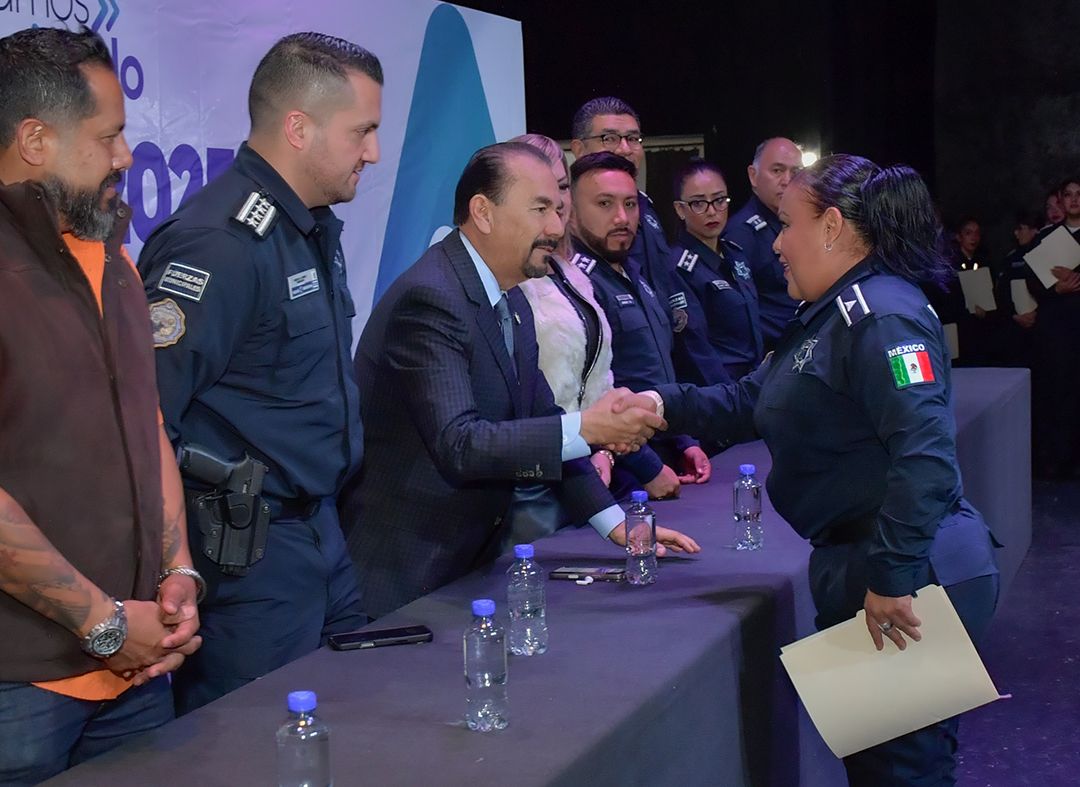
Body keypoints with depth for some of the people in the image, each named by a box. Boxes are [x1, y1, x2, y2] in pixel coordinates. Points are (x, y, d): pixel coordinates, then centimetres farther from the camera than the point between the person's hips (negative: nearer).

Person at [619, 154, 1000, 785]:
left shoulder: (882, 315, -19)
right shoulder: (830, 313, 14)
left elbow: (926, 453, -29)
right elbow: (755, 400, 17)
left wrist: (891, 579, -28)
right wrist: (667, 403, 3)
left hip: (908, 582, -10)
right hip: (858, 568, 10)